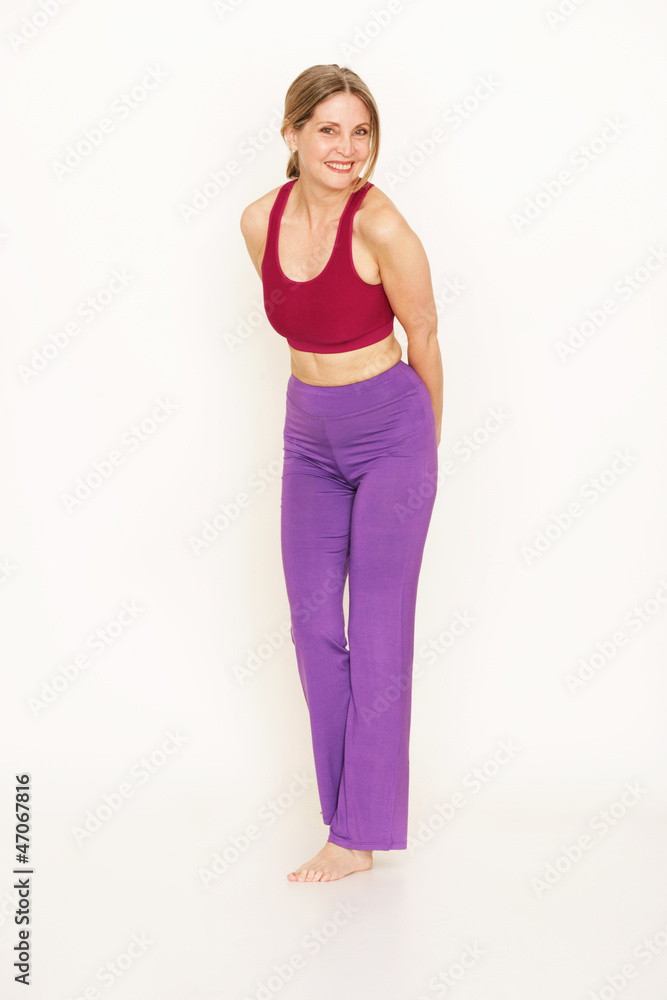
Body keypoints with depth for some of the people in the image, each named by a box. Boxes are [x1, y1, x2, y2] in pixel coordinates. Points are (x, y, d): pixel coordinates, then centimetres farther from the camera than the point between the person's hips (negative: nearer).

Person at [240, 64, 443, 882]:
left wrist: (424, 446, 6)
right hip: (309, 436, 6)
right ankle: (350, 798, 24)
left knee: (377, 631, -2)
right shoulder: (260, 220, -3)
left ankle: (360, 835, 6)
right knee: (312, 625, 8)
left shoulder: (381, 226, -19)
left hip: (391, 431, -6)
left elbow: (422, 339, -6)